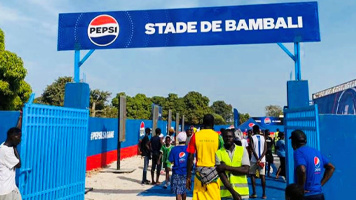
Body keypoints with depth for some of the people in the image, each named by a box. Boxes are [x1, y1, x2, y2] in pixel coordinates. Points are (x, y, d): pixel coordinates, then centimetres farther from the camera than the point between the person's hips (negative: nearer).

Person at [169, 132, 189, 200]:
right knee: (184, 191, 21)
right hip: (186, 172, 2)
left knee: (178, 192, 1)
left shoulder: (174, 149, -7)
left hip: (177, 173, -2)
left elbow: (172, 162, -6)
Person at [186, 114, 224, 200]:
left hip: (199, 173, 1)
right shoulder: (218, 136, -2)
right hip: (214, 173, -1)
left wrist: (188, 177, 4)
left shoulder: (196, 136, -1)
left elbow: (190, 157, -2)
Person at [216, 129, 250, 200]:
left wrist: (226, 167, -13)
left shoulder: (242, 150, 3)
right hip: (226, 193, -1)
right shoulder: (218, 153, -3)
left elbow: (246, 170, -6)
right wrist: (233, 192, -17)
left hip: (242, 192, 1)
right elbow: (221, 174, -9)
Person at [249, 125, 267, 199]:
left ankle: (254, 193, 4)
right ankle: (264, 194, 5)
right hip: (262, 159, 3)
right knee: (262, 176, 5)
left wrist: (257, 159, -13)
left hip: (254, 159, -3)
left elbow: (252, 149, -14)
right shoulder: (263, 138, 6)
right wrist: (260, 159, -9)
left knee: (252, 175, 7)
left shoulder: (252, 138, -3)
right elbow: (265, 149, -3)